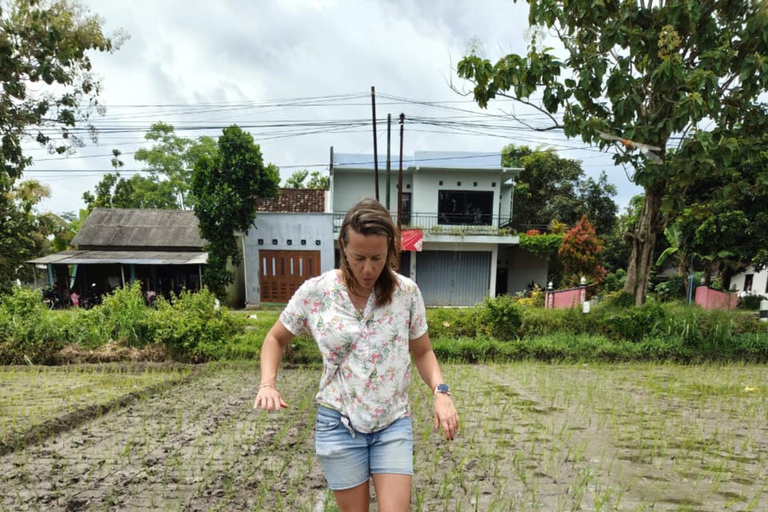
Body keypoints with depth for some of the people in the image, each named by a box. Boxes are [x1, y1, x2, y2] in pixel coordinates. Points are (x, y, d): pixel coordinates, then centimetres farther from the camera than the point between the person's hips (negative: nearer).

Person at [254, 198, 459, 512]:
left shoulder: (407, 292, -7)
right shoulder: (315, 292, -10)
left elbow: (422, 352, 5)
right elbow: (276, 339, 5)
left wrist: (440, 392, -12)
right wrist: (268, 384, -11)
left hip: (394, 424, 1)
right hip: (338, 424, 0)